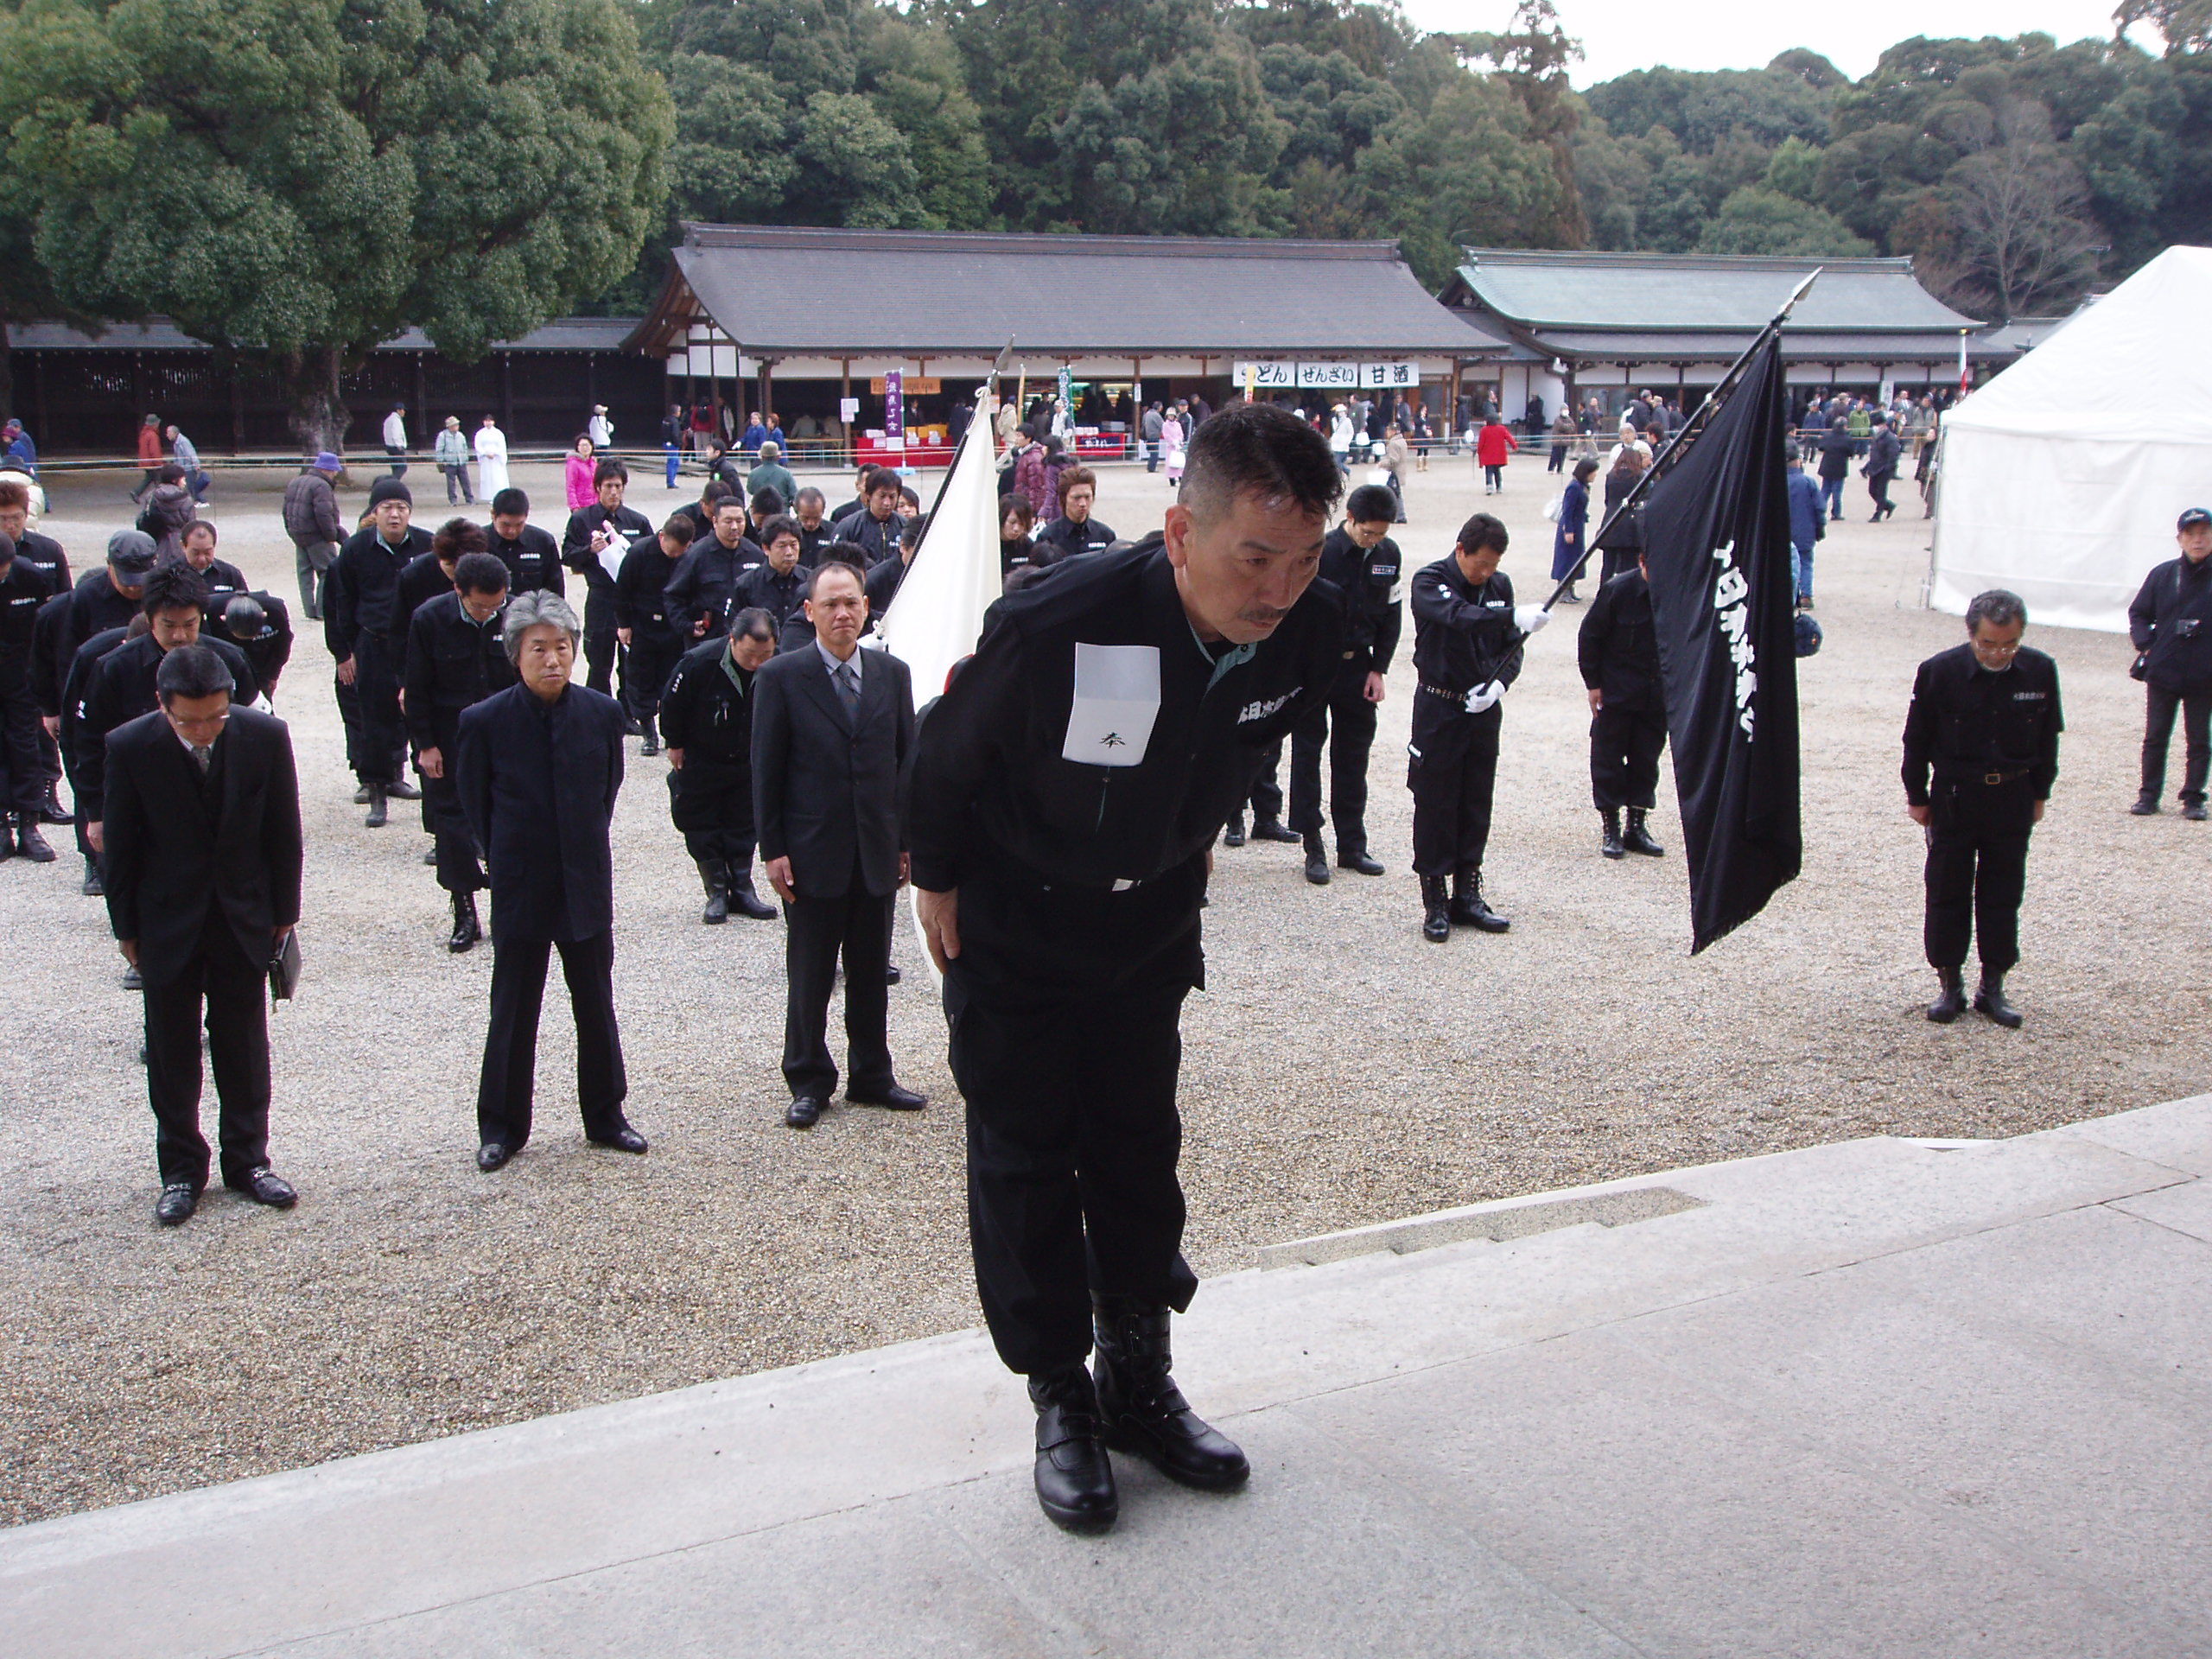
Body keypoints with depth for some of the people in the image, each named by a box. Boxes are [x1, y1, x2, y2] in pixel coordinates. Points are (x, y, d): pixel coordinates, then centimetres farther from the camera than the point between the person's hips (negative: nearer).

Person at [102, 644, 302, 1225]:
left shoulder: (265, 736, -14)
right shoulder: (129, 747, -16)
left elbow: (282, 832, -2)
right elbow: (120, 847, -5)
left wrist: (283, 912, 4)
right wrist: (127, 928, 0)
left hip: (243, 917, 1)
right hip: (167, 922, -1)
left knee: (243, 1044, 11)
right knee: (172, 1052, 9)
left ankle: (248, 1160, 25)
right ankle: (181, 1171, 22)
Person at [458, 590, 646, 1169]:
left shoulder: (602, 713, -5)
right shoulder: (485, 720, -12)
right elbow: (476, 803, 2)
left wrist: (584, 850, 11)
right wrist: (509, 862, 6)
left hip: (587, 885, 2)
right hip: (519, 890, -2)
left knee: (597, 1008, 12)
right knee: (512, 1012, 9)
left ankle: (605, 1116, 27)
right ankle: (501, 1126, 22)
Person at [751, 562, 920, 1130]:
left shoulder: (892, 674, 6)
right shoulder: (781, 677, -4)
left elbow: (906, 760, 9)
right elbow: (766, 769, -4)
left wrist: (907, 840, 6)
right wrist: (772, 849, -8)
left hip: (877, 852, 3)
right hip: (813, 852, -3)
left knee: (871, 974, 12)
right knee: (809, 977, 7)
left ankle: (871, 1076, 25)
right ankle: (809, 1082, 20)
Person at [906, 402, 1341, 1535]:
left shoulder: (1307, 637, -20)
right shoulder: (1056, 626, -36)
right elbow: (947, 758, -16)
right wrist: (936, 883, -5)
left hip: (1152, 922, 4)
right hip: (1013, 929, -4)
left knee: (1138, 1148, 13)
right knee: (1025, 1161, 4)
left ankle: (1138, 1378, 28)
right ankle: (1061, 1399, 18)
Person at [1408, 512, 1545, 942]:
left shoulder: (1499, 586, 7)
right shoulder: (1430, 581, -10)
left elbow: (1511, 649, 7)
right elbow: (1459, 616, -30)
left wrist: (1498, 683, -13)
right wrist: (1514, 616, -42)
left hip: (1483, 709, 5)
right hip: (1439, 709, -5)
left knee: (1477, 805, 9)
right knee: (1435, 805, -1)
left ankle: (1467, 895, 20)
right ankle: (1434, 902, 6)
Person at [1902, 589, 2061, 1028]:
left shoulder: (2040, 671, -8)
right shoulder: (1939, 671, -14)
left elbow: (2047, 738, 6)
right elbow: (1917, 740, -3)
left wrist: (2039, 793, 9)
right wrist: (1917, 797, 1)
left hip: (2013, 800, 1)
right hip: (1954, 798, -1)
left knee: (2003, 896, 8)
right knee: (1947, 895, 5)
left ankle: (1993, 987, 18)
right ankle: (1950, 985, 17)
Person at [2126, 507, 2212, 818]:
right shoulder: (2162, 575, 1)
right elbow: (2138, 613, 10)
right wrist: (2144, 641, -5)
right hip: (2162, 673, 1)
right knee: (2155, 738, 9)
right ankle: (2149, 795, 19)